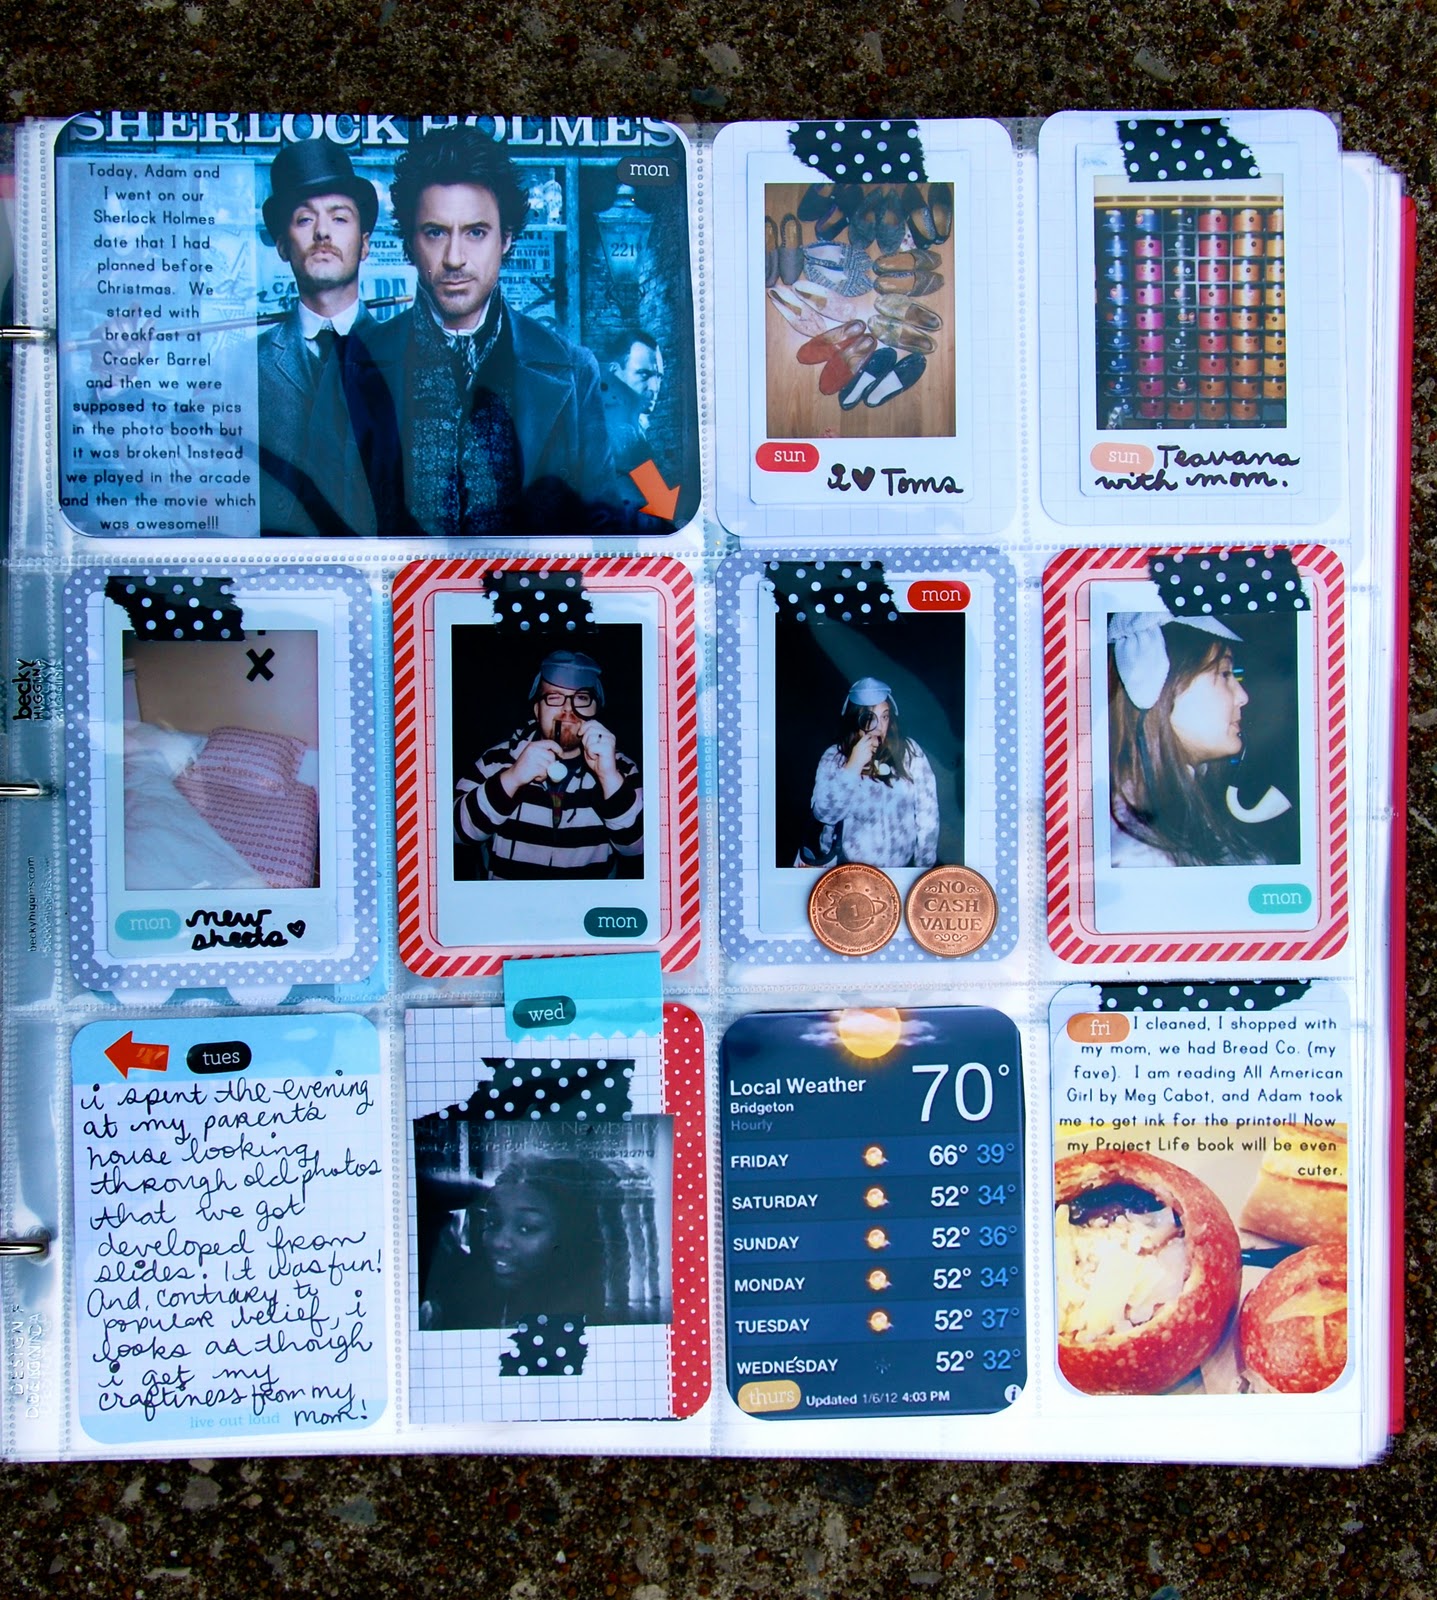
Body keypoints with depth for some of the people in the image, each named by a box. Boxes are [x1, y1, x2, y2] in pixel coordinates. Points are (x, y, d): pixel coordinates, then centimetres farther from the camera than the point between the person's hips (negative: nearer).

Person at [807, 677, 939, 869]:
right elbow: (824, 814, -13)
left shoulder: (910, 752, -1)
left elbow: (927, 814, -1)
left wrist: (923, 867, -2)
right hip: (845, 866, 1)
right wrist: (853, 766, -18)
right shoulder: (834, 758, -1)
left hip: (902, 865, 0)